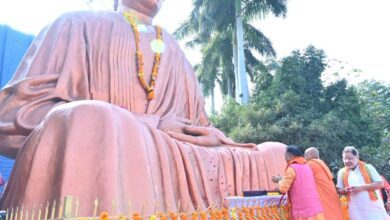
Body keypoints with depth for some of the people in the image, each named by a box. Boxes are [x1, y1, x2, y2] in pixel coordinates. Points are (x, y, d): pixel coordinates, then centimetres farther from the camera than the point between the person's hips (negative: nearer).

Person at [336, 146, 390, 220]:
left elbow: (380, 184, -5)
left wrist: (362, 188, -17)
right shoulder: (342, 172, 7)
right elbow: (339, 190, 12)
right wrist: (345, 190, -12)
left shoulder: (368, 167, 1)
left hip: (373, 207, -1)